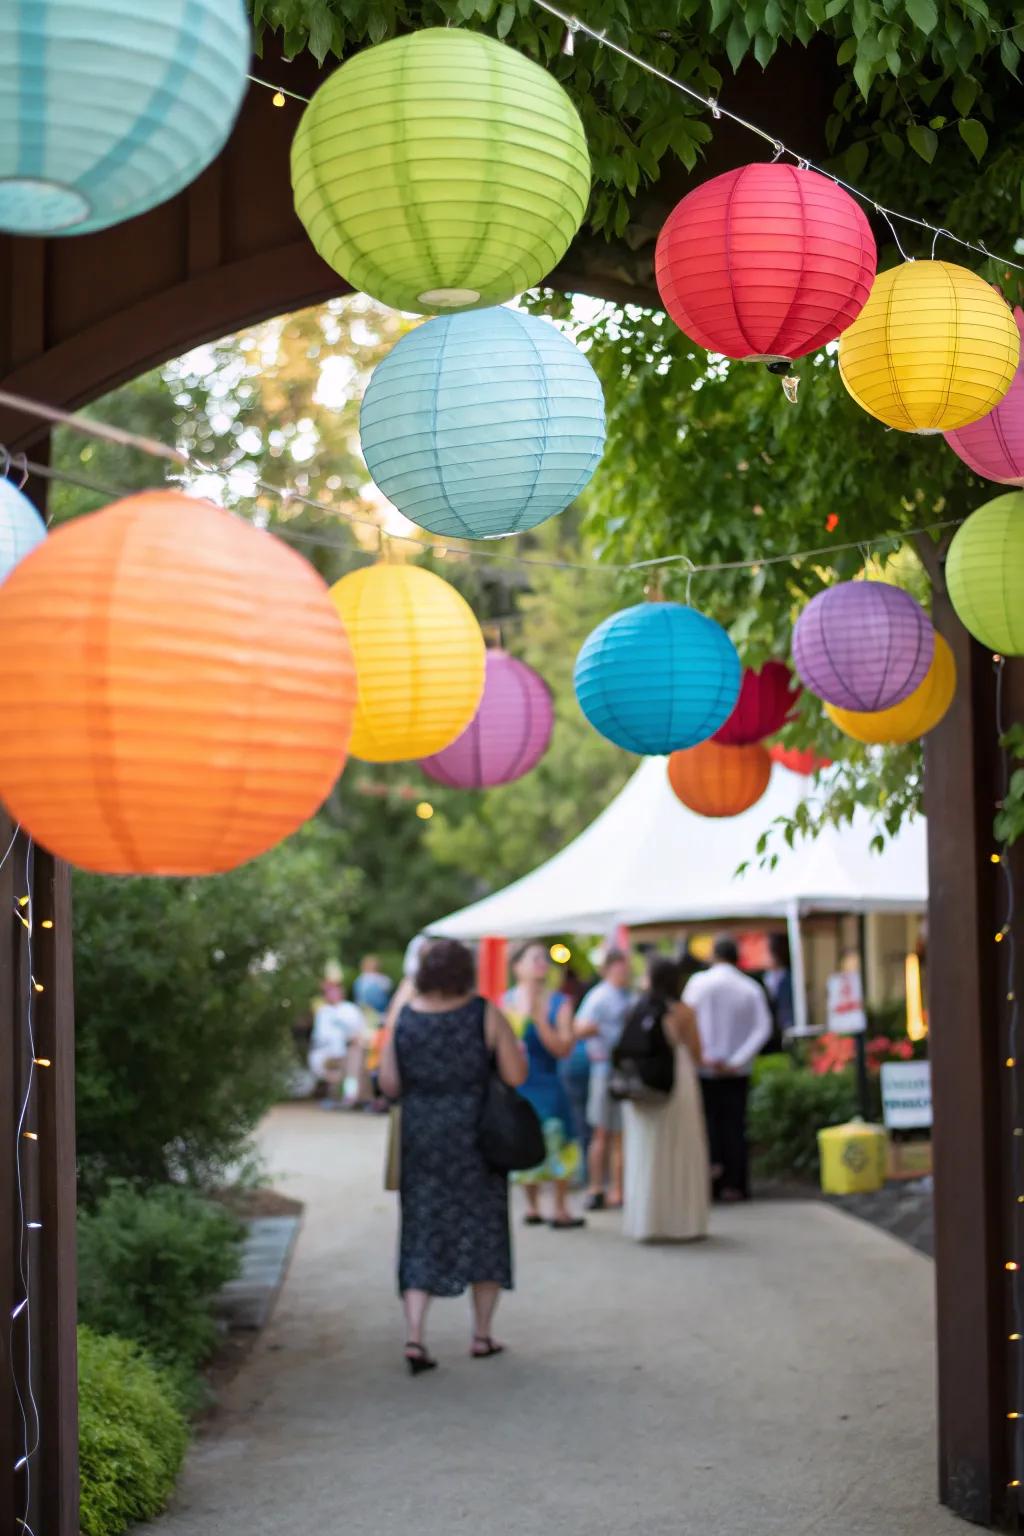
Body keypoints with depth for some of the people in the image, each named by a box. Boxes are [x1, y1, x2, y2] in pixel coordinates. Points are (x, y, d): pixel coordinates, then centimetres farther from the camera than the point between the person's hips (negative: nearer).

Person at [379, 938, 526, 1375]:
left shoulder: (403, 1018, -2)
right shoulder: (486, 1015, -8)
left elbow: (389, 1085, 0)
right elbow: (515, 1076, -8)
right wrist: (515, 1047, 10)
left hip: (420, 1139, 2)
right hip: (477, 1137, -1)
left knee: (422, 1231, 6)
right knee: (483, 1228, 13)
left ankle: (414, 1337, -6)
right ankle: (482, 1335, 19)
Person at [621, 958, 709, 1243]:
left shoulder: (637, 1011, 0)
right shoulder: (683, 1013, -7)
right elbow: (697, 1056, -1)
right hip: (677, 1088, -3)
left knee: (644, 1155, 10)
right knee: (679, 1155, 5)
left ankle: (646, 1222, 13)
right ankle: (681, 1221, 6)